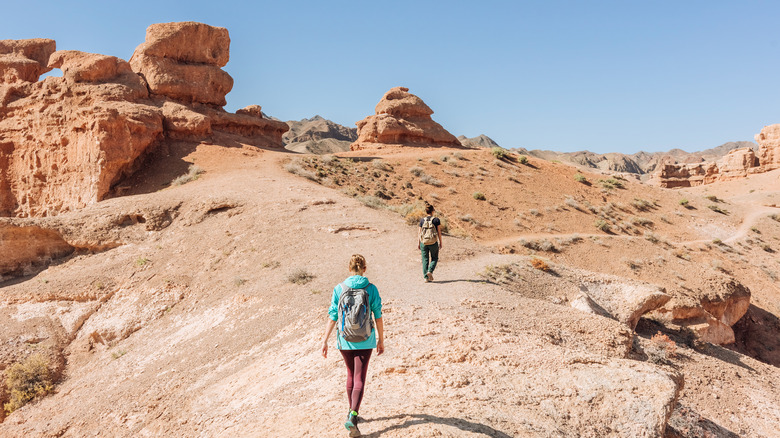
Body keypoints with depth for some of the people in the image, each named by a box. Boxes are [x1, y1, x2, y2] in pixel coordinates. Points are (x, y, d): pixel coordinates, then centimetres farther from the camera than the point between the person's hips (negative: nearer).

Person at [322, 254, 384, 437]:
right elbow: (378, 317, -1)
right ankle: (353, 416, -16)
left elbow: (332, 317, -5)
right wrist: (381, 340, 10)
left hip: (344, 340, 2)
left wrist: (325, 341, 1)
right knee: (360, 378, 1)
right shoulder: (371, 289, -6)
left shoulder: (339, 288, -6)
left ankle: (352, 413, 33)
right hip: (365, 341, -2)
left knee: (351, 375, 21)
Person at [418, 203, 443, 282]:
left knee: (425, 260, 9)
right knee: (434, 258, 15)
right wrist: (440, 242, 4)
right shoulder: (436, 220, -5)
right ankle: (430, 271, -7)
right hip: (433, 243, -2)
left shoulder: (422, 220, 1)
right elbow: (439, 232, -4)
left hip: (423, 242, 2)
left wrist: (418, 243, 9)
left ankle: (426, 277, 4)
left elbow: (419, 232, 2)